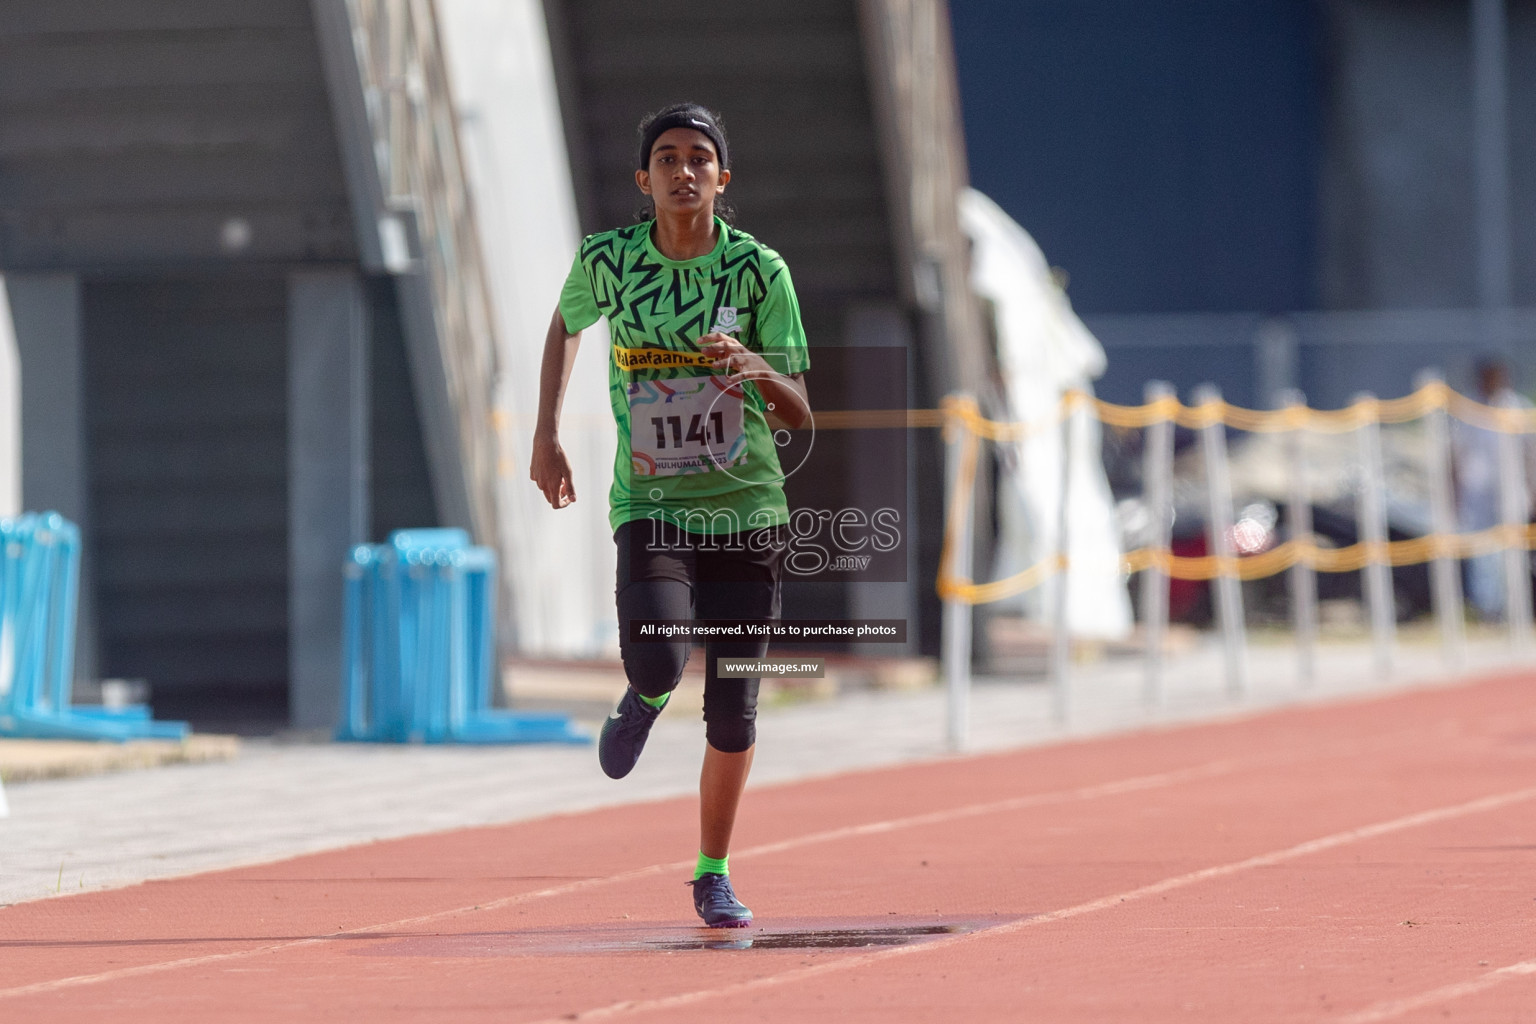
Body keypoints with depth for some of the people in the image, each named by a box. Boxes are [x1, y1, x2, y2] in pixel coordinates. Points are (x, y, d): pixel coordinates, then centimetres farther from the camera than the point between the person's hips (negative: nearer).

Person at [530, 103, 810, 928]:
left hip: (746, 509, 1)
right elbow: (566, 325, 20)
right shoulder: (606, 261, -4)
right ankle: (645, 698, 15)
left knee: (733, 709, 3)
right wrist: (546, 435, 13)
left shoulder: (759, 269, -7)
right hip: (651, 503, -1)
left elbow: (799, 413, -5)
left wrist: (755, 368, -26)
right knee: (658, 660, -25)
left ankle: (712, 874, 23)